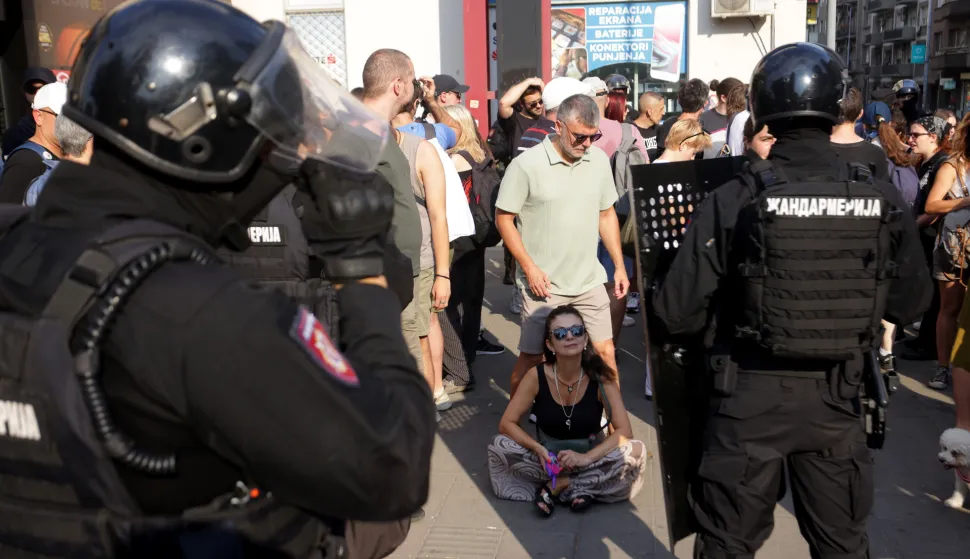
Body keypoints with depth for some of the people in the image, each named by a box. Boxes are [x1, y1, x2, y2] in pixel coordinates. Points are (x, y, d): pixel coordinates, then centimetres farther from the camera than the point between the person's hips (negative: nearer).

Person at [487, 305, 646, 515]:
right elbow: (507, 423, -12)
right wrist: (537, 449, -29)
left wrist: (586, 458, -32)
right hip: (549, 458, 1)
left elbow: (624, 431, -19)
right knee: (499, 446, -25)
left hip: (591, 456, 0)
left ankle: (556, 486, -19)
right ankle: (581, 488, -20)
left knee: (636, 452, -27)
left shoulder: (600, 377, -16)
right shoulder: (537, 376, -15)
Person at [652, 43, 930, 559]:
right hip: (836, 399, 3)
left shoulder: (734, 200, -17)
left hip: (751, 396, -2)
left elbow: (675, 312, -14)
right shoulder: (882, 200, -8)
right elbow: (911, 304, 4)